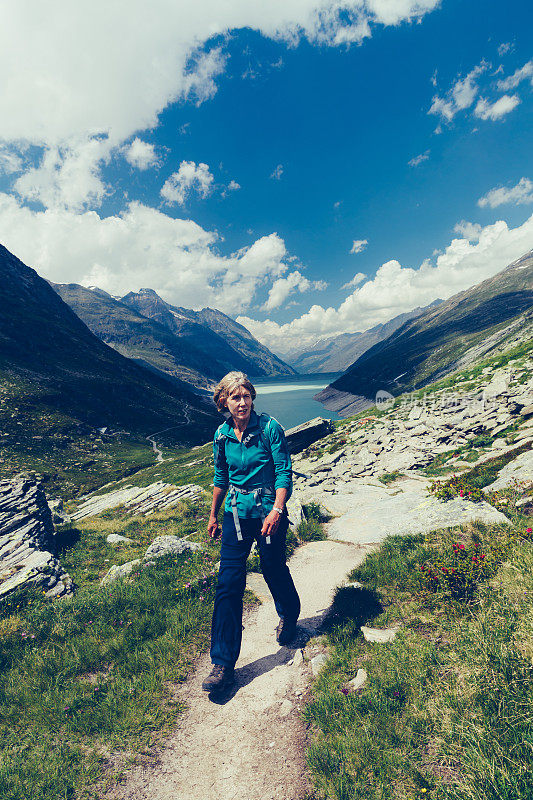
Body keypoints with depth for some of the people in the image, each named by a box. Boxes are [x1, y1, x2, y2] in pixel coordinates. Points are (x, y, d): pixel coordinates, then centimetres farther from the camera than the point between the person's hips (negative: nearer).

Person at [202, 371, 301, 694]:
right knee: (229, 584, -1)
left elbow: (285, 472, -13)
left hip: (268, 512, -3)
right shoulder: (222, 434, 1)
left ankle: (289, 615, 49)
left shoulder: (270, 428, -12)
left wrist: (276, 511, -24)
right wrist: (214, 515, 18)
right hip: (236, 514, 3)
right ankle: (223, 664, 10)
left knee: (274, 570, 14)